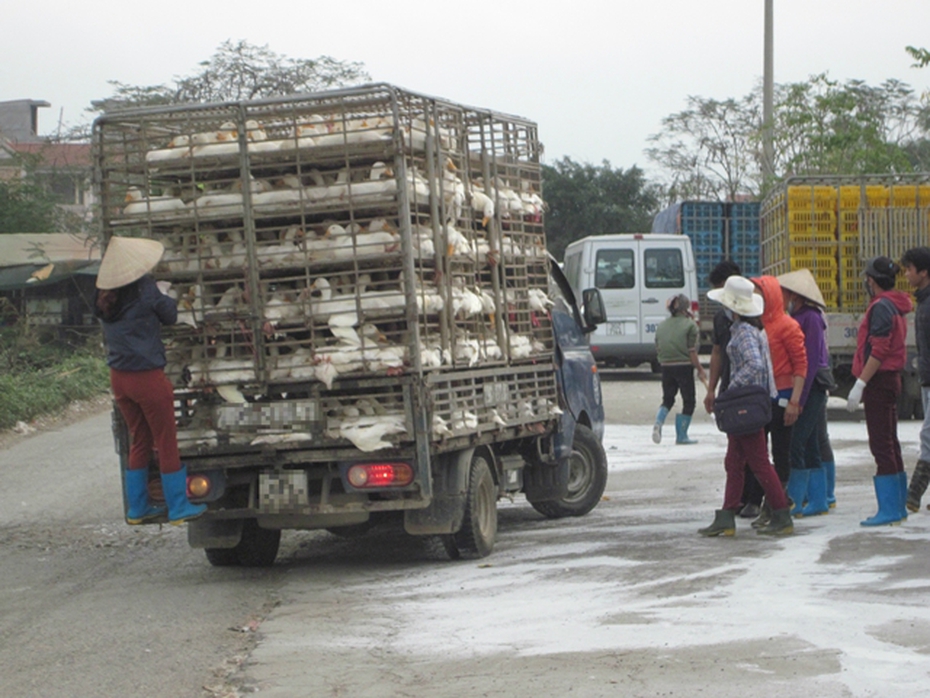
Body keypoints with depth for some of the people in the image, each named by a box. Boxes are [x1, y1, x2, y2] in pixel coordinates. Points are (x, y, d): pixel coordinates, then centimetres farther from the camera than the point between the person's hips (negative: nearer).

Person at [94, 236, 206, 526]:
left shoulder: (104, 298, 1)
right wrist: (167, 294, 14)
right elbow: (172, 315, -5)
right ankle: (178, 508, 12)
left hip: (119, 379, 6)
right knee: (167, 444, 6)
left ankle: (137, 508, 23)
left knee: (139, 442, 18)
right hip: (148, 378, -6)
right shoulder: (146, 290, -15)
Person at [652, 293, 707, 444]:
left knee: (667, 399, 17)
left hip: (666, 366, 5)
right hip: (684, 366, -5)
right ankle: (681, 436, 5)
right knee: (689, 401, 7)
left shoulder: (661, 325, 8)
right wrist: (700, 369, -5)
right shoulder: (690, 325, -7)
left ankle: (658, 423, -9)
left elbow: (658, 350, 11)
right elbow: (692, 351, -11)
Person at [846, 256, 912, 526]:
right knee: (890, 443, 14)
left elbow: (878, 351, -21)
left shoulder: (881, 307, -15)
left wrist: (860, 384, -21)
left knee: (881, 445, -9)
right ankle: (898, 505, 19)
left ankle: (889, 509, -10)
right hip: (891, 379, 10)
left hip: (879, 380, -10)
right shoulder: (896, 306, 16)